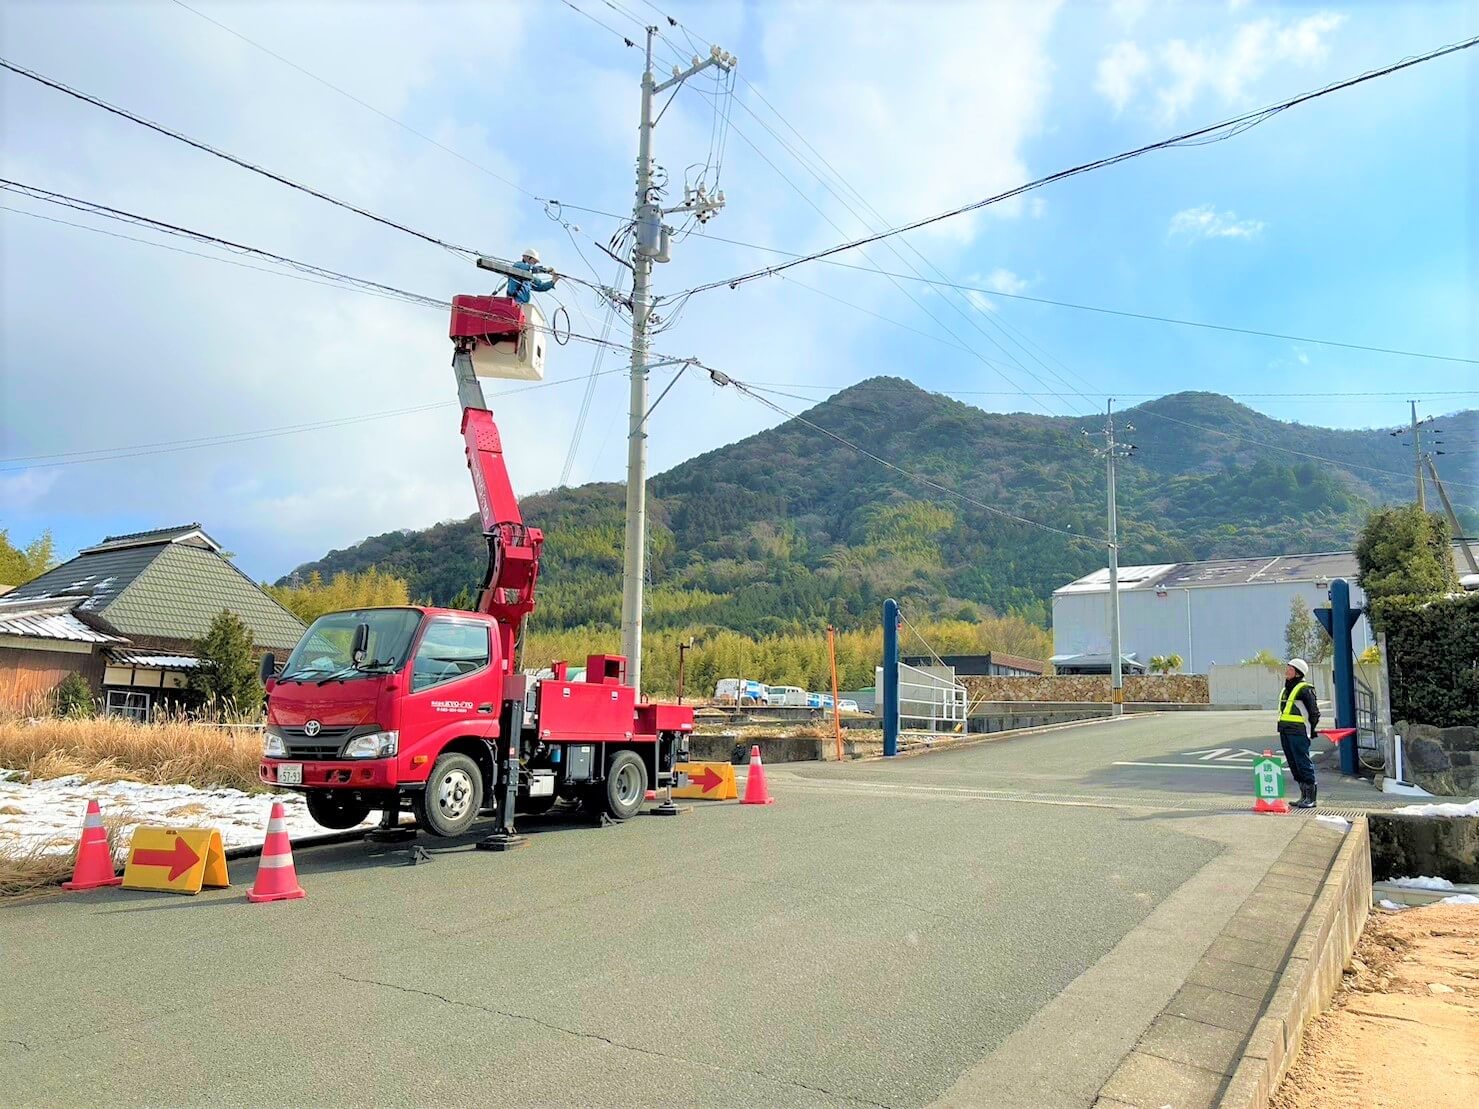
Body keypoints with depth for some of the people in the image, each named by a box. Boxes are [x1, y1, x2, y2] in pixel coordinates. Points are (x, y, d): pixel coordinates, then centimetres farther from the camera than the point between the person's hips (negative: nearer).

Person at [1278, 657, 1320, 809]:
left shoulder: (1305, 689, -9)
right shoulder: (1286, 689, 17)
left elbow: (1314, 712, -9)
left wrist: (1311, 730, -6)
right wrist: (1283, 729, 18)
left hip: (1298, 732, -9)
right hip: (1285, 732, 9)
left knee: (1303, 763, -6)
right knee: (1293, 764, 11)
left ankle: (1311, 798, 1)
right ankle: (1304, 796, 20)